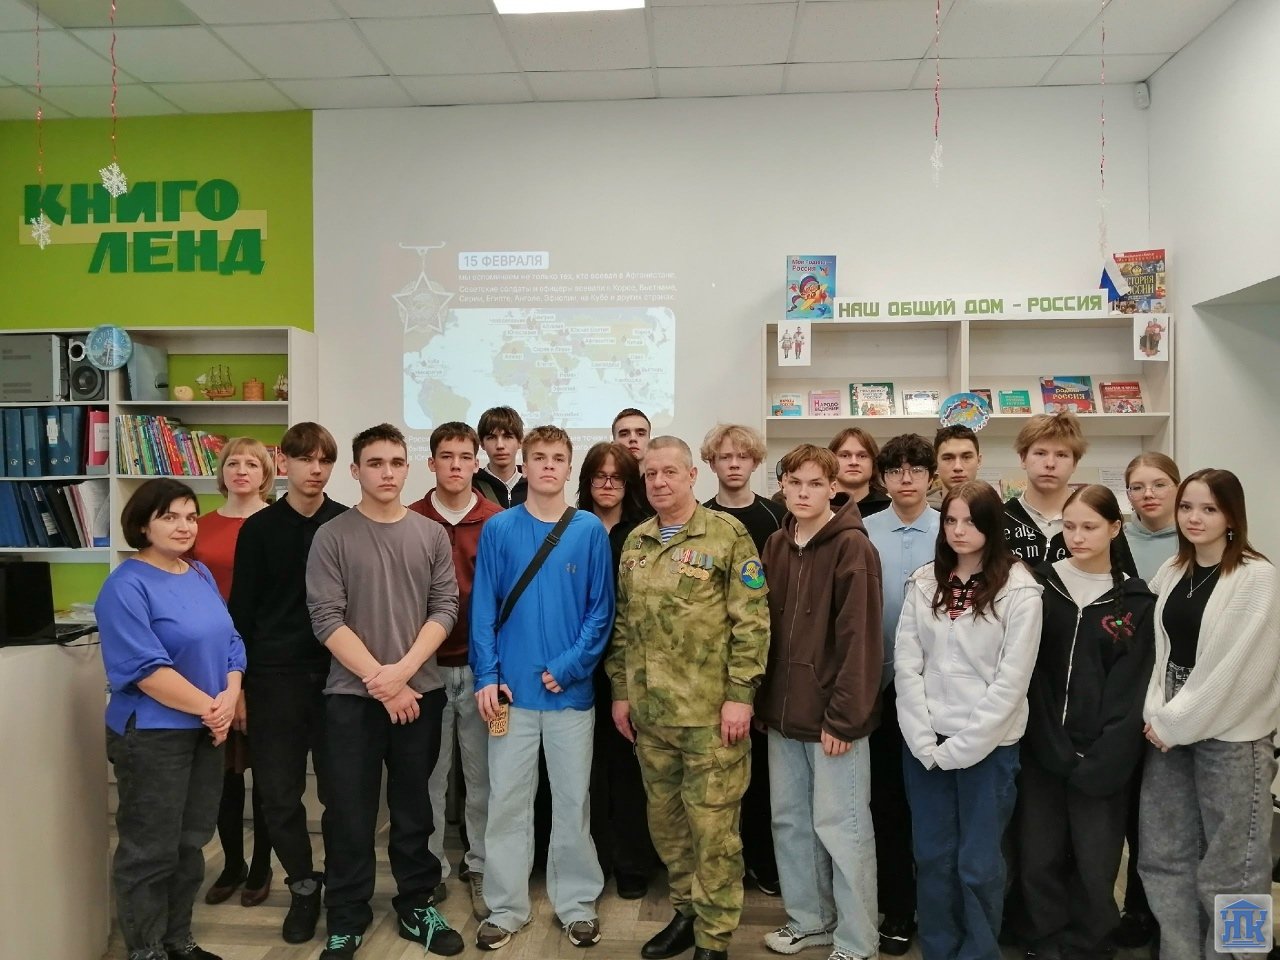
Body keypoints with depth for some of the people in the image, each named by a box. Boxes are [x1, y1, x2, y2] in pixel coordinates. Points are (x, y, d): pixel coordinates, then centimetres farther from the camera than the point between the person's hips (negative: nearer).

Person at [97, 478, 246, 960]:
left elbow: (230, 641, 8)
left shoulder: (201, 575, 9)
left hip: (206, 731, 8)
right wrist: (208, 707, -19)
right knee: (150, 849, 4)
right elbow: (145, 668, -21)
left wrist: (229, 698, -8)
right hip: (151, 734, -7)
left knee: (192, 842, 17)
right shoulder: (126, 586, -14)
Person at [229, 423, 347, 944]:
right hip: (274, 677, 1)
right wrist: (236, 684, 1)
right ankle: (303, 885, 28)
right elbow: (241, 610, 3)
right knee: (279, 793, 7)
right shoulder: (259, 528, 2)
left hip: (338, 673, 0)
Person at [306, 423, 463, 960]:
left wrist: (404, 670, -12)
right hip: (351, 695, -2)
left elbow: (445, 608, 0)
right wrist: (379, 680, -13)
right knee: (350, 813, 5)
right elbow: (327, 619, -8)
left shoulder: (432, 535, 4)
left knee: (414, 809, 12)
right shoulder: (332, 537, -3)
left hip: (421, 692, 2)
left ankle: (417, 908, 28)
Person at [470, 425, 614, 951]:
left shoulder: (590, 530, -2)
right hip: (512, 689, 0)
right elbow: (483, 608, -1)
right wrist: (487, 675, -9)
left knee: (573, 802, 10)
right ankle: (505, 906, 24)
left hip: (571, 689, 0)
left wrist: (569, 666, -12)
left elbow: (601, 610, -2)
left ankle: (577, 902, 26)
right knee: (507, 802, 9)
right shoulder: (498, 529, 0)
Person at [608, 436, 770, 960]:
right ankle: (686, 911, 35)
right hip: (648, 709, 6)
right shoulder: (635, 541, 10)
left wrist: (739, 694, -14)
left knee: (712, 823, 4)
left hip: (711, 709, -5)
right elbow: (623, 622, 14)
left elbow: (751, 620, -10)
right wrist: (620, 691, 11)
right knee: (664, 817, 16)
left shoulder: (727, 534, -7)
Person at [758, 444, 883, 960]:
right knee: (790, 820, 16)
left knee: (840, 827, 4)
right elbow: (765, 627, 11)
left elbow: (860, 639, -16)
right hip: (783, 711, 7)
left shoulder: (852, 547, -12)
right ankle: (809, 918, 34)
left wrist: (843, 717, -18)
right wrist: (762, 699, 7)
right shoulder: (775, 546, 8)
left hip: (833, 715, -6)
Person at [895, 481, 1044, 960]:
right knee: (932, 857, 12)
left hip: (987, 745, -3)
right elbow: (905, 664, 1)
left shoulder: (1019, 589, -7)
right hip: (924, 742, 3)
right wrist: (924, 740, -7)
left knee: (978, 863, 6)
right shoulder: (923, 582, 4)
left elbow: (1012, 680, -11)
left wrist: (961, 747, -13)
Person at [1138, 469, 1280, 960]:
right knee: (1164, 853, 11)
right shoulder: (1170, 572, 9)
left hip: (1229, 733, -6)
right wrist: (1155, 713, -4)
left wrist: (1175, 723, -12)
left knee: (1228, 860, 3)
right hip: (1168, 727, 6)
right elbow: (1156, 648, 10)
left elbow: (1239, 666, -15)